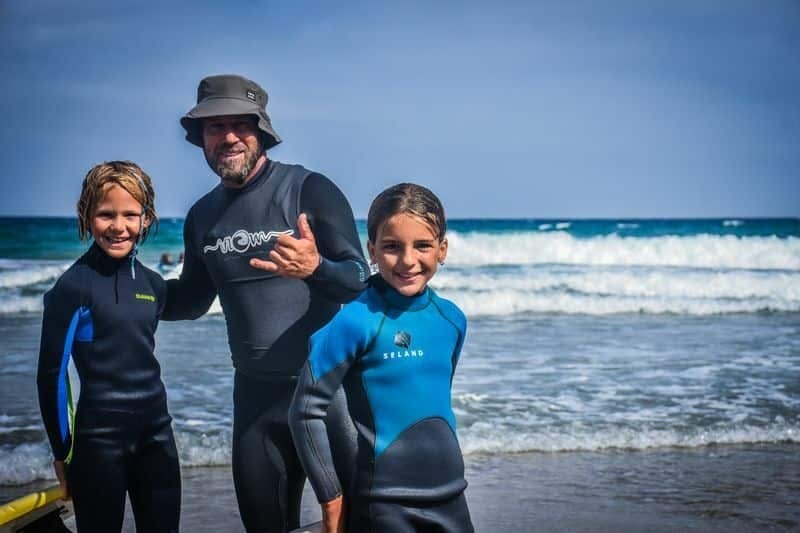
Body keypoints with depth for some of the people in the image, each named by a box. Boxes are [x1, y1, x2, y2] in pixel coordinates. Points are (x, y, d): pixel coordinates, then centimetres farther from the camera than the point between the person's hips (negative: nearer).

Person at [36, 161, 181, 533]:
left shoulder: (153, 285, 5)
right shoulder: (74, 286, -12)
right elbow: (52, 374, -9)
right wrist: (62, 451, -6)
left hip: (156, 433, 6)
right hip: (99, 440, -6)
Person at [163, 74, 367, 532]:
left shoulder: (309, 190, -11)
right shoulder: (203, 216, 7)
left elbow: (359, 281, -17)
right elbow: (193, 299, 18)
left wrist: (314, 268, -38)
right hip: (256, 393, 5)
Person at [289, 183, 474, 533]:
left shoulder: (452, 319, 2)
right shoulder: (355, 320, -14)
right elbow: (305, 411, -11)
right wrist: (332, 498, -7)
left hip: (450, 497, 5)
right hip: (384, 504, -5)